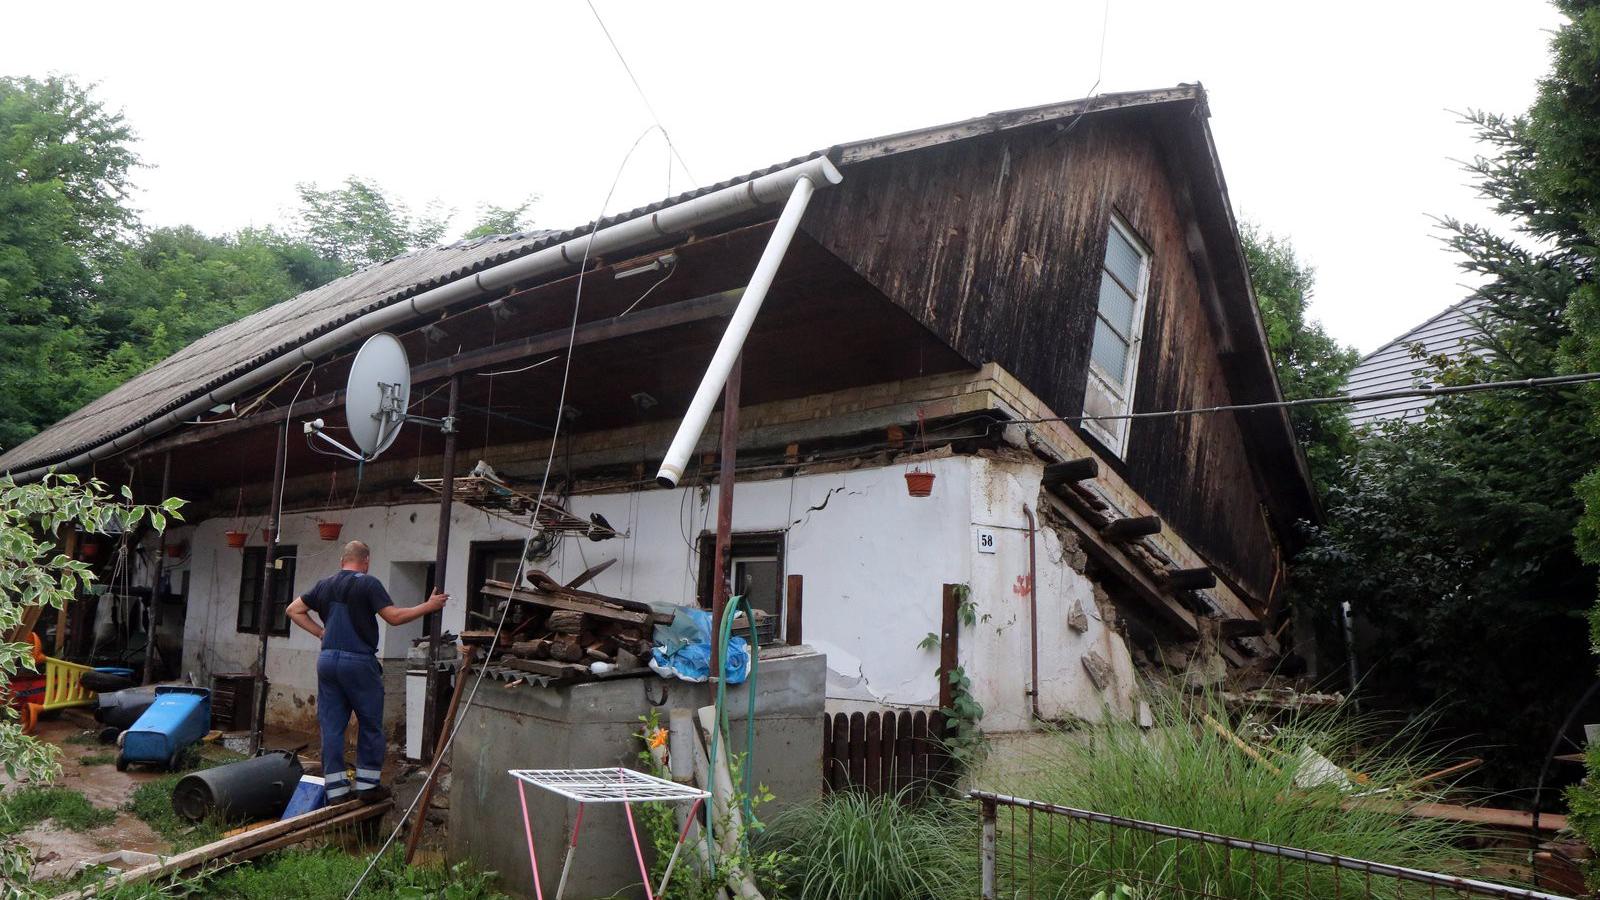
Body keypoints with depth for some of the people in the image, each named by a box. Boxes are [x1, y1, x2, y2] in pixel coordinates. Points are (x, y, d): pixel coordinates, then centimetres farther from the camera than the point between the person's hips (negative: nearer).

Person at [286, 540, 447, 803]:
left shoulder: (324, 585, 12)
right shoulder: (368, 584, -7)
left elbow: (294, 610, 19)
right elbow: (394, 617, -12)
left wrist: (321, 632, 16)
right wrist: (429, 606, -4)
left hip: (327, 659, 6)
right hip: (359, 661, -6)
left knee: (331, 726, 8)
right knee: (370, 724, 7)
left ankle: (336, 791, 10)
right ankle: (367, 785, 11)